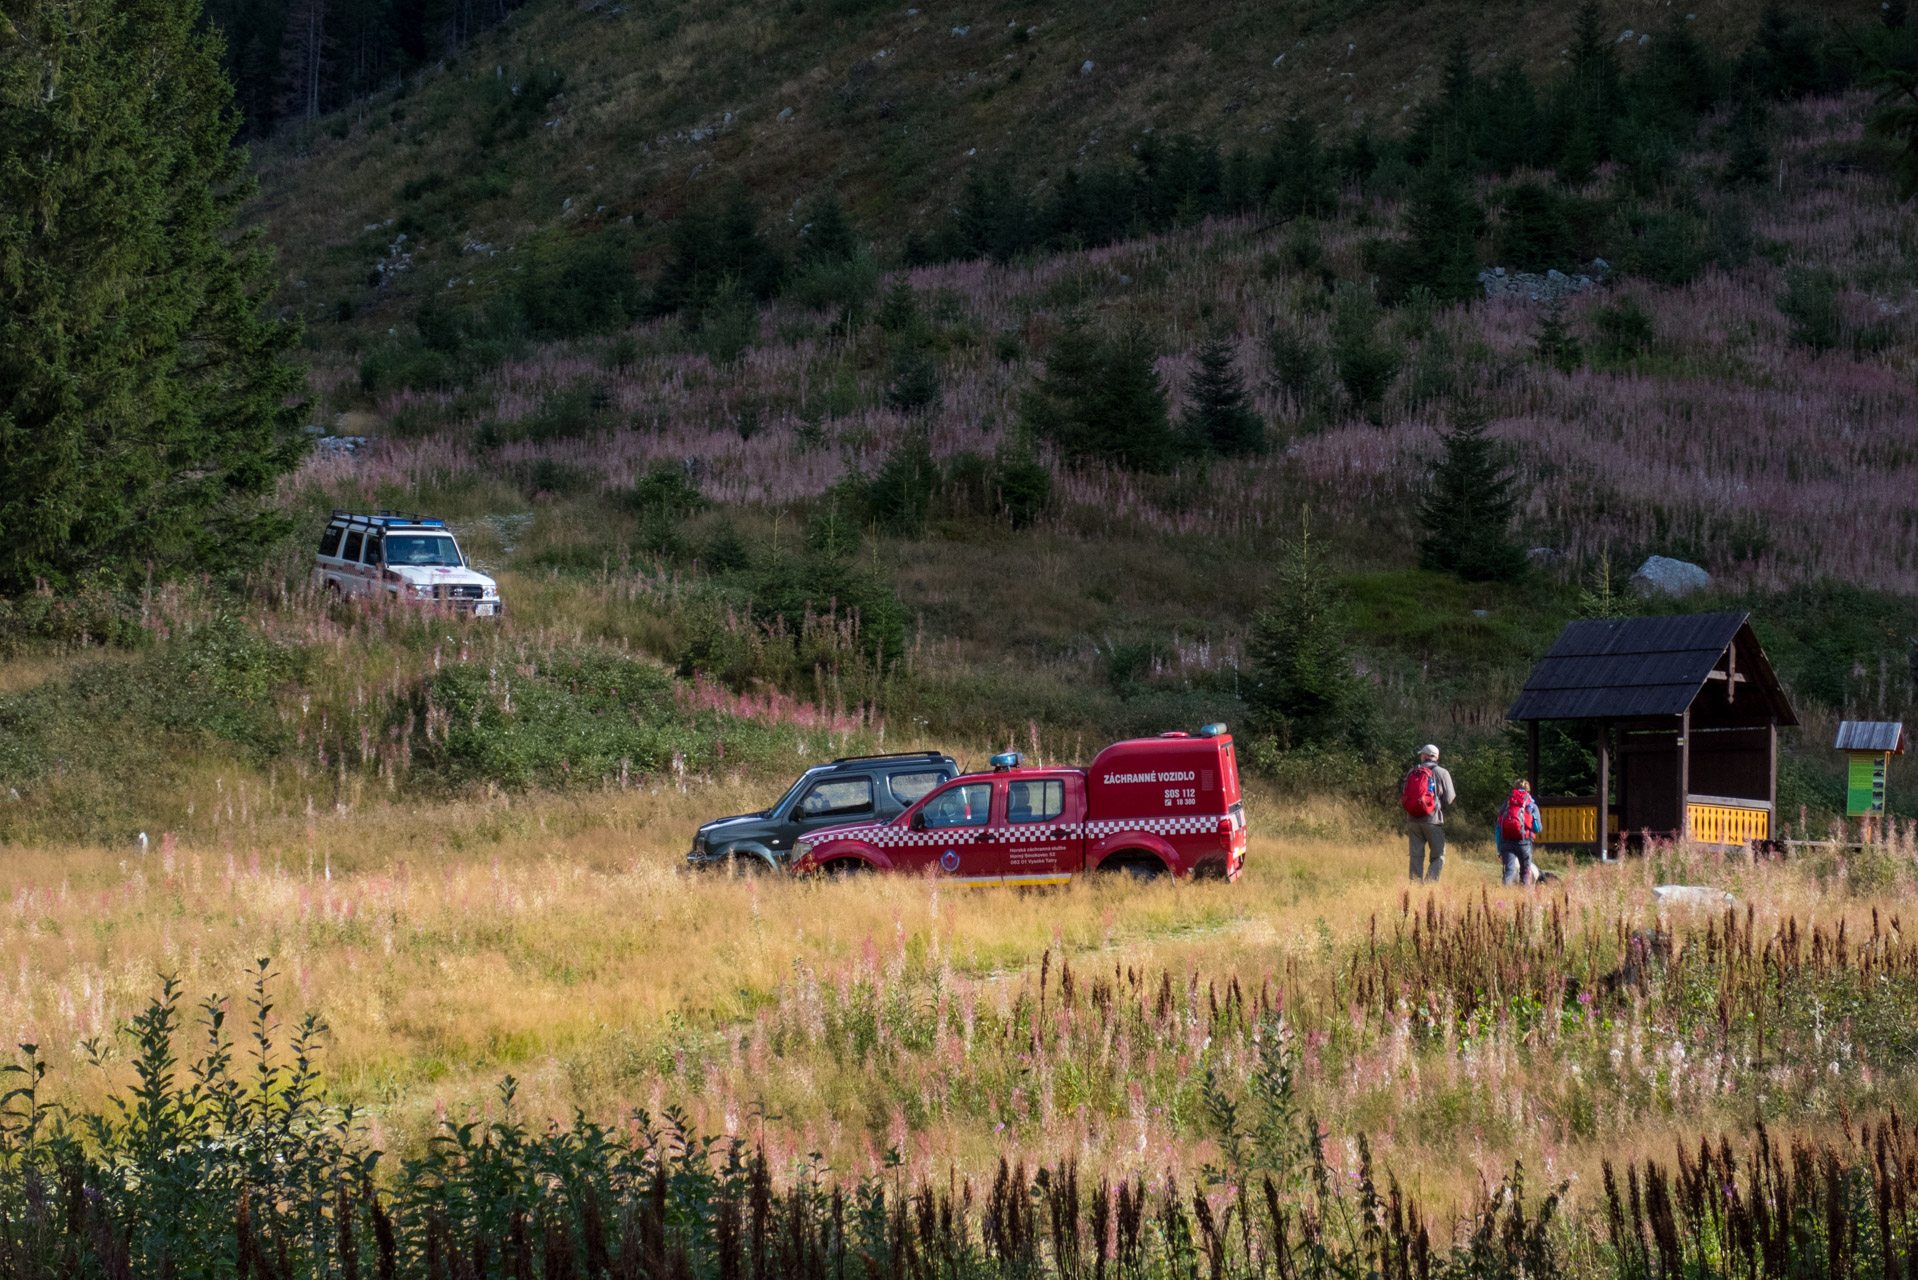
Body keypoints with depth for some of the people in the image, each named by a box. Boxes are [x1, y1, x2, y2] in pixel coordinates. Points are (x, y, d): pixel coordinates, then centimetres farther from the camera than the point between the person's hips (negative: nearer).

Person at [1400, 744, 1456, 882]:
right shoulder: (1442, 773, -2)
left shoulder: (1412, 772, 7)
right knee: (1438, 856, 2)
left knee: (1416, 856, 8)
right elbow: (1449, 798, -2)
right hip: (1432, 820, -3)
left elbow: (1404, 795, 9)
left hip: (1413, 820, 3)